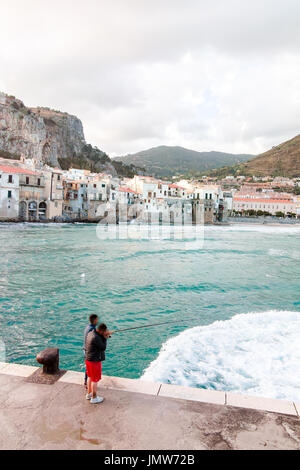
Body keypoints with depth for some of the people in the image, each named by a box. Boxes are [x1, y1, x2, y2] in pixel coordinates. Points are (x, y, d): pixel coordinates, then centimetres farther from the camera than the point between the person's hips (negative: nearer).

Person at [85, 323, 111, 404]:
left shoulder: (91, 333, 1)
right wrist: (105, 338, -12)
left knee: (90, 377, 23)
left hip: (88, 359, 9)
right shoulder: (96, 338, -28)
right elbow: (103, 348, -19)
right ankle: (94, 398, 21)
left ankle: (89, 394, 38)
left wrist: (106, 335, -4)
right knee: (95, 380, 6)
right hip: (94, 361, -9)